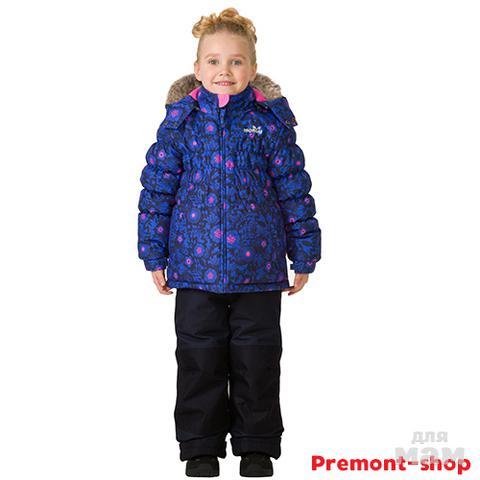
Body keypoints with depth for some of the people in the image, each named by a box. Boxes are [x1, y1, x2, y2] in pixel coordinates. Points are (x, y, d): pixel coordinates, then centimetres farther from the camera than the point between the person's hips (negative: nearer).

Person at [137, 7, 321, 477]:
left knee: (257, 361, 8)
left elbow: (294, 188, 3)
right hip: (196, 265, 0)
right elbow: (157, 187, 4)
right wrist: (154, 254, 3)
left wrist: (304, 254, 4)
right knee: (199, 361, 8)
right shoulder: (180, 121, 0)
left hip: (258, 266, 0)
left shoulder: (271, 121, -1)